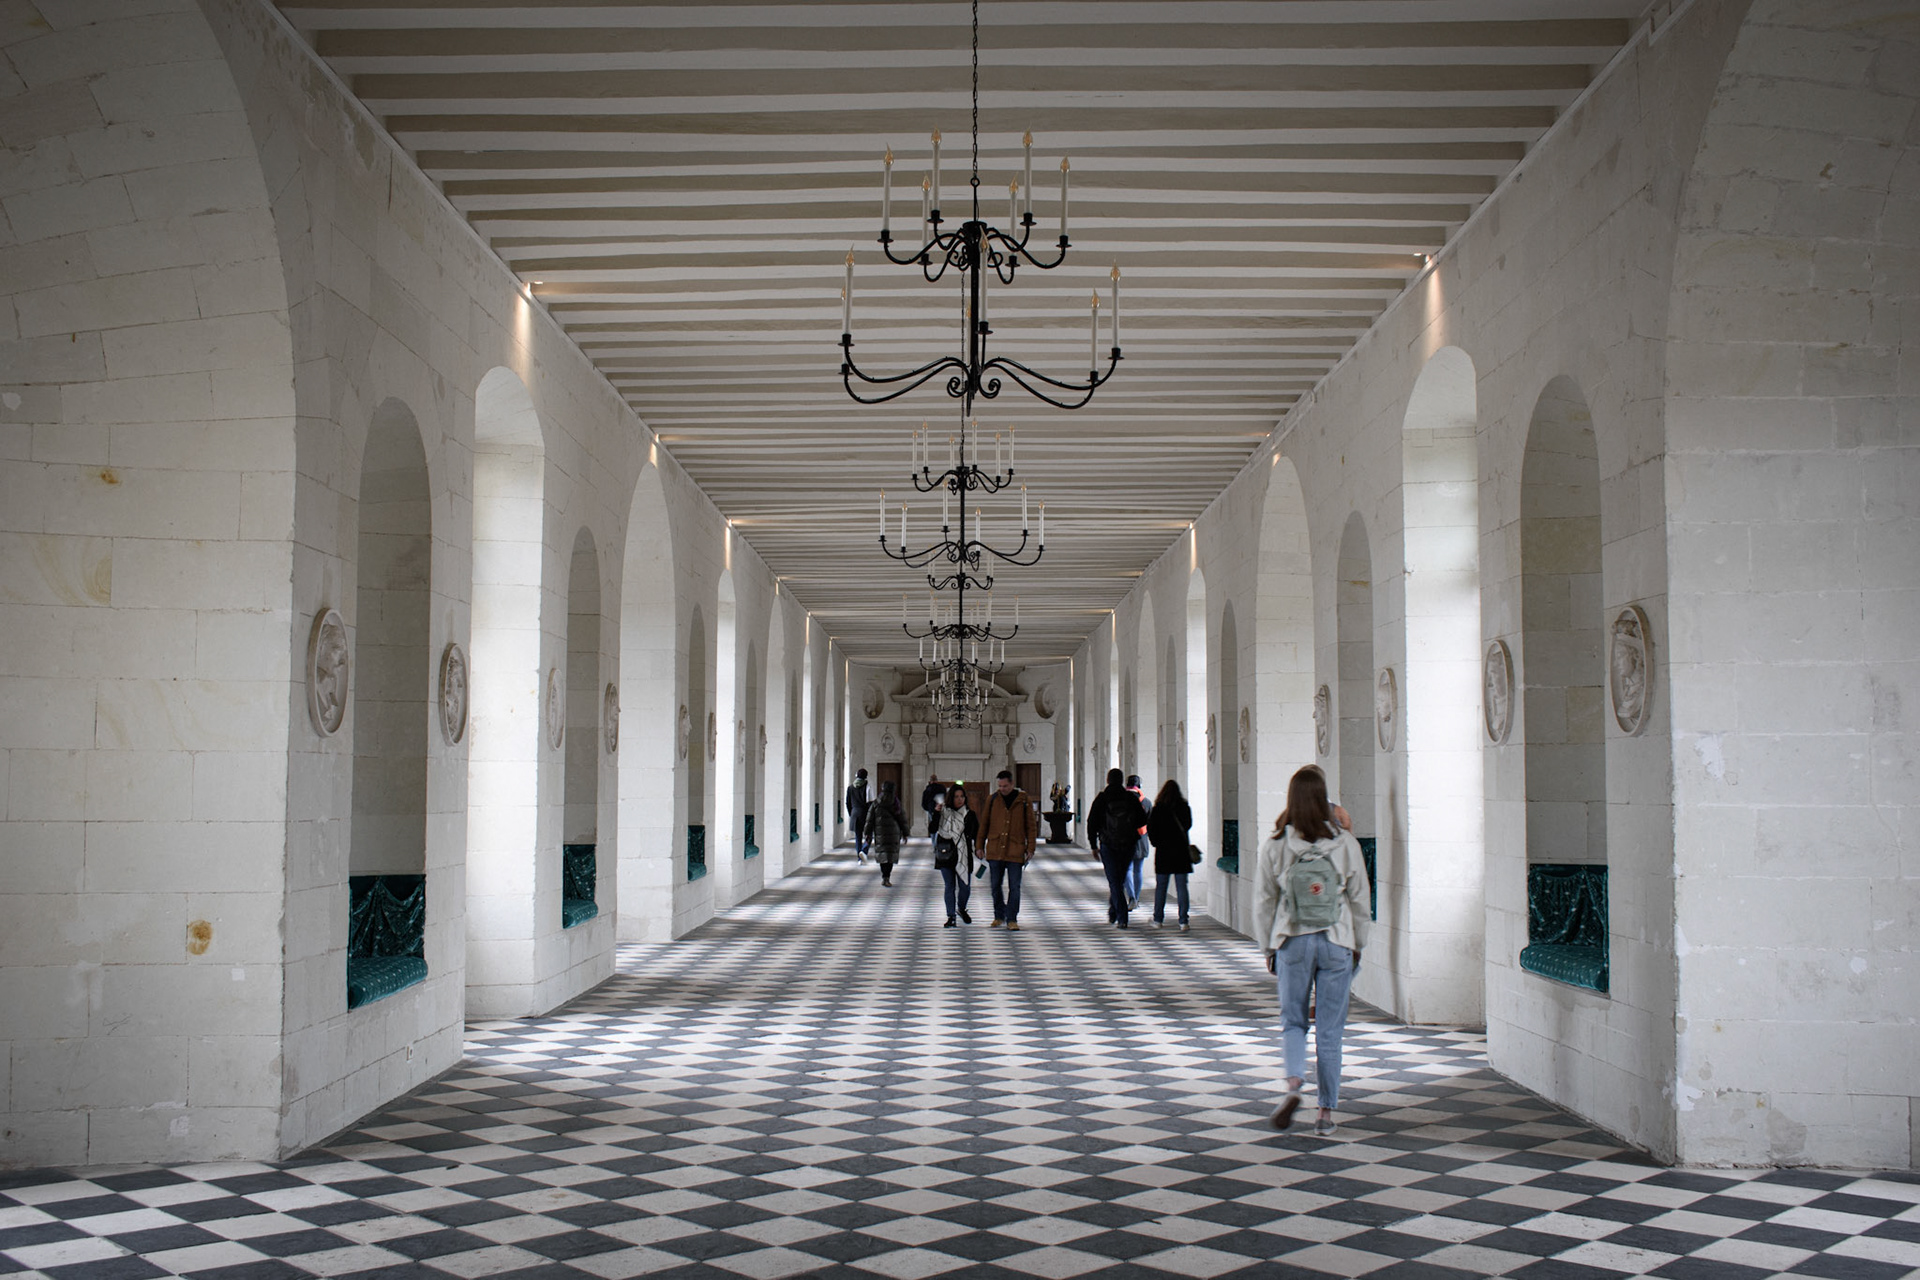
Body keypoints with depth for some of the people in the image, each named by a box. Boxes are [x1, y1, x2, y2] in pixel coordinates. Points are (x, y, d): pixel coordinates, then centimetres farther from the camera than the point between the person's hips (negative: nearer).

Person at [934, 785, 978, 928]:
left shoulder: (970, 815, 5)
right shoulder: (943, 814, 3)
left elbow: (976, 835, 7)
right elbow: (933, 830, -4)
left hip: (963, 856, 1)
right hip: (946, 856, -1)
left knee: (965, 887, 1)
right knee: (950, 886, 3)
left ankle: (961, 909, 30)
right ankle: (951, 916, 11)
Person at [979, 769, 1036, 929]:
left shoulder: (1023, 800, 1)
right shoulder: (992, 799, 5)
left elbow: (1030, 826, 5)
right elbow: (984, 824, 11)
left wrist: (1030, 849, 0)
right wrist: (980, 846, 8)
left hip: (1015, 852, -2)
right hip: (994, 850, 2)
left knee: (1014, 887, -1)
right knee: (995, 886, 8)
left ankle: (1012, 919, 6)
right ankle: (999, 916, 22)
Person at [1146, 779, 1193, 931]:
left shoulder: (1158, 809, -7)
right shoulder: (1185, 808, -2)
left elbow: (1150, 829, -5)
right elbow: (1188, 826, 8)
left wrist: (1157, 842, 8)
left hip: (1163, 851, -1)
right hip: (1181, 850, 1)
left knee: (1160, 886, 9)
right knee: (1182, 887, 2)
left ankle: (1158, 920, 13)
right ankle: (1183, 921, -3)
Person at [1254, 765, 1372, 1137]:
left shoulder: (1274, 846, -7)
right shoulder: (1345, 844, -6)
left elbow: (1264, 901, 0)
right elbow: (1360, 899, 1)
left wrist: (1269, 947, 12)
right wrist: (1357, 946, 14)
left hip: (1293, 943, 0)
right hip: (1336, 944, 0)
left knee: (1293, 1022, 15)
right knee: (1330, 1030, 9)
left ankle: (1294, 1083, -11)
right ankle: (1326, 1113, 12)